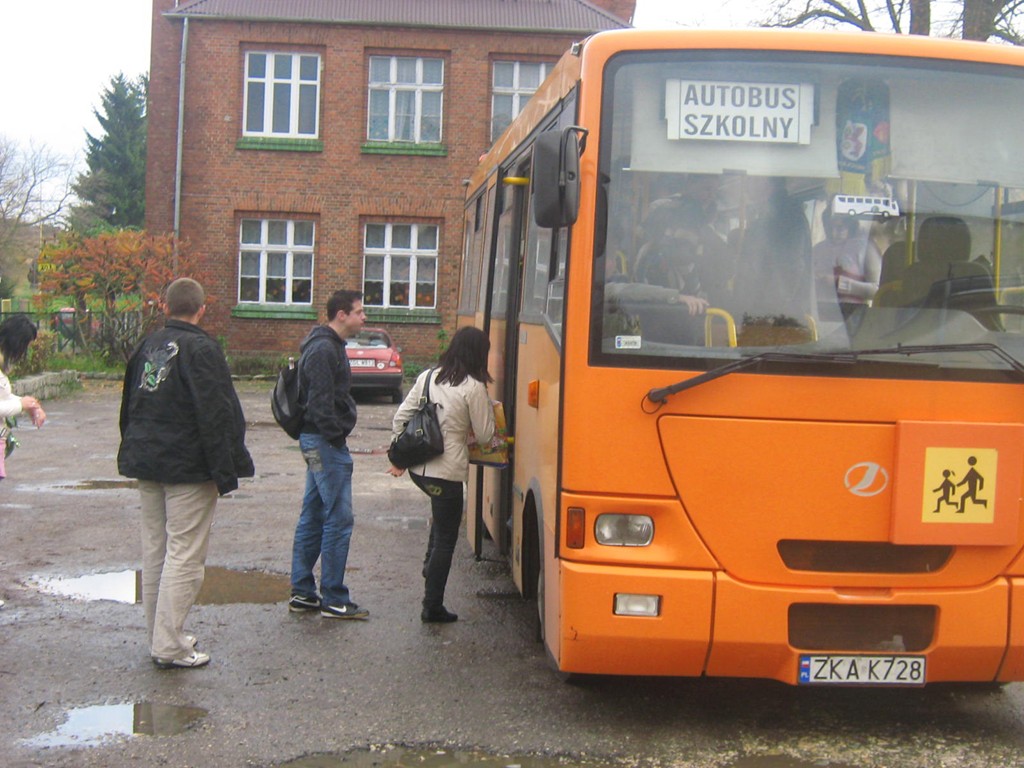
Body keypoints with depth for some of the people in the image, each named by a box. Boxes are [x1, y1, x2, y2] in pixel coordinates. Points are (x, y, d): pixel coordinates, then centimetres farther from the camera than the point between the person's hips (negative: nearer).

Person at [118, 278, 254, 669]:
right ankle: (169, 646, -1)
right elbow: (216, 416, -17)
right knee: (185, 556, -2)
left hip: (146, 463, 8)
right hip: (188, 468, -8)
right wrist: (225, 472, -14)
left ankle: (161, 634, 23)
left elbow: (129, 407, 17)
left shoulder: (147, 346, 9)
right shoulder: (201, 349, -14)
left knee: (155, 551, 14)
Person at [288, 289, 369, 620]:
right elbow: (320, 401, -22)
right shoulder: (324, 349, -16)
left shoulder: (329, 345, 17)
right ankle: (334, 601, 1)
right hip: (325, 443, -11)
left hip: (318, 442, 11)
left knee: (313, 517, 13)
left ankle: (302, 593, 20)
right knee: (339, 520, -6)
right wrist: (336, 438, -19)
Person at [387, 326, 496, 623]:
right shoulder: (474, 388, -11)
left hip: (417, 467, 6)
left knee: (441, 517, 33)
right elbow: (484, 435, -5)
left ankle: (430, 565, 25)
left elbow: (400, 418, 8)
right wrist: (487, 407, 13)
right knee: (446, 540, 6)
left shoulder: (428, 376, 6)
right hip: (447, 473, -6)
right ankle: (432, 607, 11)